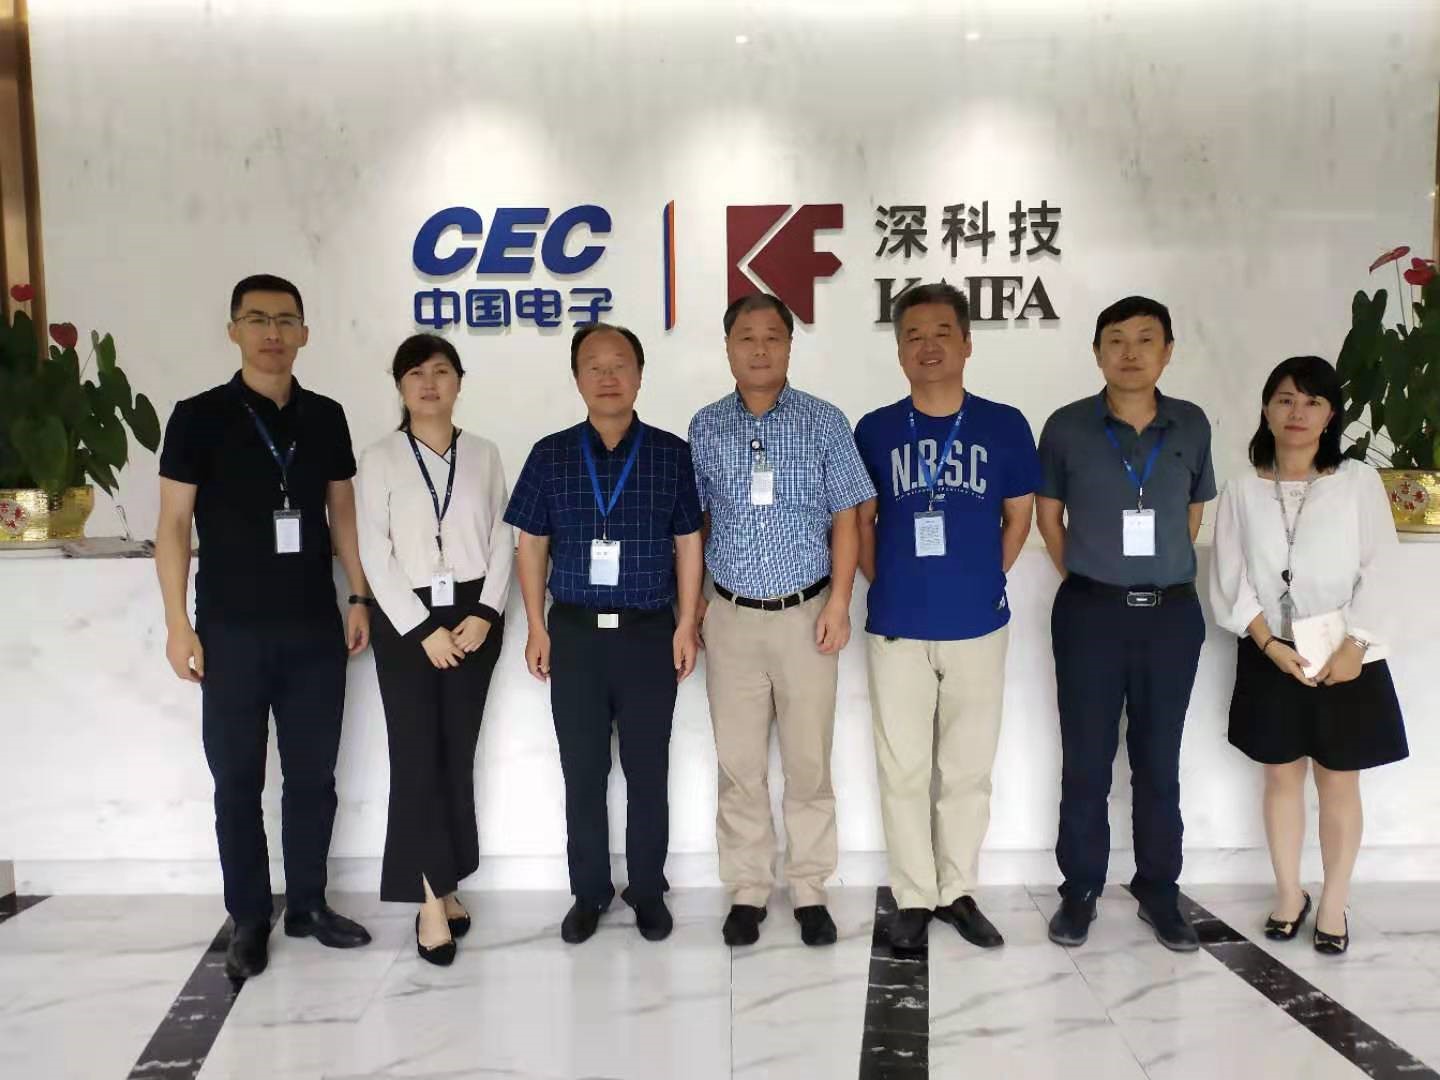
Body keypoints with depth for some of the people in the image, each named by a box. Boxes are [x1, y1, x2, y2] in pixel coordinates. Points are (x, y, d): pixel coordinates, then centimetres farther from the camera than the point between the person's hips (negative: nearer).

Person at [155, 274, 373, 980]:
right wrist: (178, 624, -9)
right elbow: (172, 525, -4)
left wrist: (359, 598, 7)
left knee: (313, 774, 11)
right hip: (232, 632, -3)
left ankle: (308, 904, 25)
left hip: (315, 629, 3)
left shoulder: (325, 417, 6)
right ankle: (249, 918, 20)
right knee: (237, 780, 6)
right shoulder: (199, 417, -4)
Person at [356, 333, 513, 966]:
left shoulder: (484, 455, 8)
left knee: (458, 753, 7)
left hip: (474, 614, 2)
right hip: (406, 618, -2)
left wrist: (485, 614, -8)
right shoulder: (379, 460, 0)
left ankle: (445, 887, 19)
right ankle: (432, 900, 3)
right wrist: (422, 628, -11)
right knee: (417, 755, -4)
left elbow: (502, 540, 5)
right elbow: (375, 555, -5)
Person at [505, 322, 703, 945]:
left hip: (649, 633, -1)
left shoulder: (671, 454, 0)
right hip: (575, 632, 1)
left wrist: (687, 625, -1)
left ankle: (648, 891, 24)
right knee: (582, 772, 9)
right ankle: (589, 892, 25)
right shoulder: (550, 455, 2)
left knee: (648, 771, 8)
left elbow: (688, 543, 4)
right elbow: (531, 545, 6)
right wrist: (537, 629, 2)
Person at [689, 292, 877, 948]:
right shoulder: (705, 428, 5)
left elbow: (845, 519, 1)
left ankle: (810, 891, 21)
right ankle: (747, 892, 20)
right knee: (739, 764, 7)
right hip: (733, 617, 1)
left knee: (809, 761, 6)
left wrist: (838, 603, -7)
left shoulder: (824, 423, 0)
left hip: (806, 615, -1)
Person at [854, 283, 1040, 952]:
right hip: (897, 628, 0)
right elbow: (861, 520, 9)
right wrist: (886, 586, 1)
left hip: (978, 626, 1)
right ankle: (913, 897, 21)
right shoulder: (874, 430, 0)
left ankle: (958, 892, 26)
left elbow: (1019, 517, 10)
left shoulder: (1004, 426, 0)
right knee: (903, 769, 7)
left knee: (968, 769, 11)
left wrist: (982, 580, 6)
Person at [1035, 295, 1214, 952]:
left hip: (1172, 613, 2)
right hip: (1090, 613, -2)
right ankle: (1079, 890, 18)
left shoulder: (1191, 425, 3)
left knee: (1159, 761, 10)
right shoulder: (1067, 427, -3)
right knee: (1086, 761, 5)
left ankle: (1158, 891, 24)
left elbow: (1194, 511, 15)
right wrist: (1085, 577, 10)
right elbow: (1048, 515, 8)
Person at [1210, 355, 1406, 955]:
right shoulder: (1242, 490, 1)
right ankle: (1288, 893, 26)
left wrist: (1352, 645, -16)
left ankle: (1334, 903, 21)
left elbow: (1377, 572, -6)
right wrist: (1270, 645, -13)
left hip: (1345, 657, -1)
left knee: (1338, 781, 7)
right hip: (1270, 656, 1)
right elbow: (1229, 582, -2)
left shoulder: (1360, 482, -3)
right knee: (1281, 774, 11)